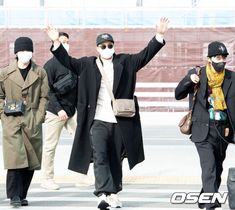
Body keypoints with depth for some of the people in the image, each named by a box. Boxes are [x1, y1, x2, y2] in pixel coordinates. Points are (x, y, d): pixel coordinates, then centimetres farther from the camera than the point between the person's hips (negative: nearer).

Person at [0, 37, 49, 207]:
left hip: (33, 121, 2)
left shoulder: (40, 73, 6)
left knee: (31, 160, 4)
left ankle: (23, 195, 16)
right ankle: (15, 196, -7)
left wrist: (39, 117, -2)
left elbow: (44, 97, 8)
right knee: (15, 158, -13)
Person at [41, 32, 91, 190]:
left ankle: (81, 174, 8)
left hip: (72, 111, 6)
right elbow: (47, 90, -11)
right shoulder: (51, 65, -8)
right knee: (50, 146, 1)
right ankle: (47, 179, 9)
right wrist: (58, 109, -17)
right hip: (55, 111, -6)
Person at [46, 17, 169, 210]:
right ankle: (104, 194, -22)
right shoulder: (88, 64, 9)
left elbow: (145, 55, 4)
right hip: (97, 121, -1)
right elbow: (68, 61, 6)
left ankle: (114, 193, 20)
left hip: (120, 121, 1)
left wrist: (159, 35, -6)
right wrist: (56, 43, -6)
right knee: (100, 157, -15)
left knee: (116, 160, 9)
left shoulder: (125, 62, 9)